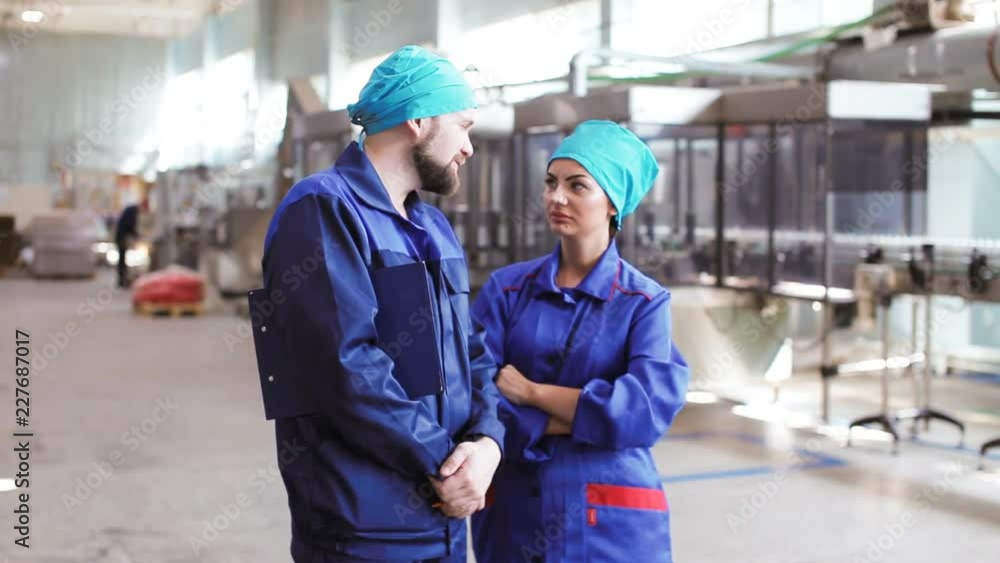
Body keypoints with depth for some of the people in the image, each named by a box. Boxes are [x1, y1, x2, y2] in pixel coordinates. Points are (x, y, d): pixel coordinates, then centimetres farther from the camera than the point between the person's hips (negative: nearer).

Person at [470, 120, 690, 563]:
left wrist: (531, 392, -12)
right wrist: (594, 415, -14)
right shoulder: (505, 289, 2)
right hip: (513, 515, 1)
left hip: (612, 524, -1)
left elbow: (650, 407, -17)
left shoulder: (645, 302, -1)